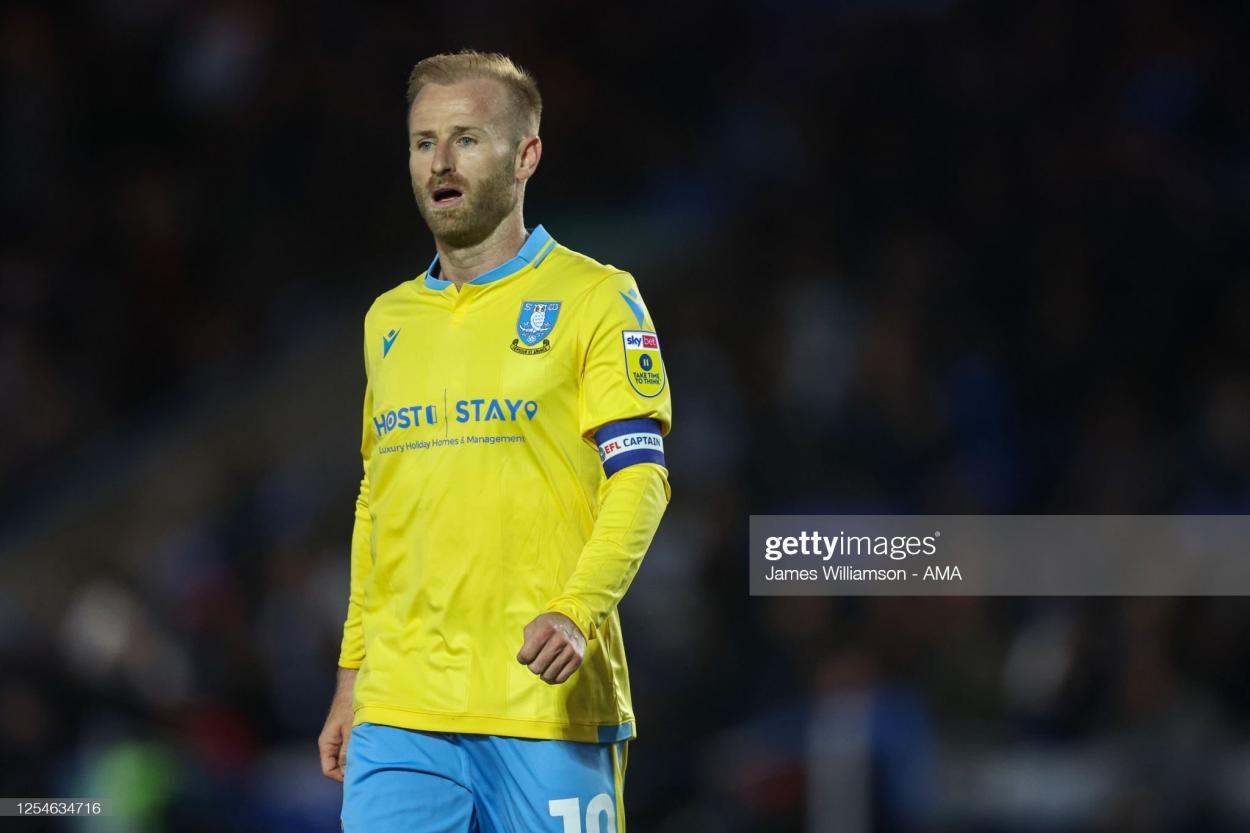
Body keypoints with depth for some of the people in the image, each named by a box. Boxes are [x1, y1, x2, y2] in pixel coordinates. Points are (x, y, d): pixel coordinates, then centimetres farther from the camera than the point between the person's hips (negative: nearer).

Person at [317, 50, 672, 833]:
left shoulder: (595, 298, 0)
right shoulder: (389, 319, 17)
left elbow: (639, 478, -8)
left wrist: (576, 612, -23)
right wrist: (352, 672, 18)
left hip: (549, 706, -4)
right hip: (399, 711, 4)